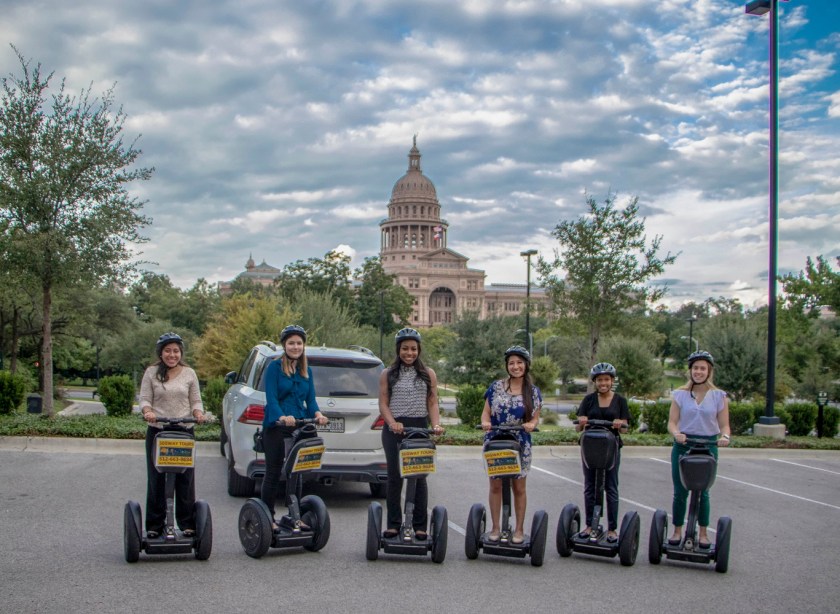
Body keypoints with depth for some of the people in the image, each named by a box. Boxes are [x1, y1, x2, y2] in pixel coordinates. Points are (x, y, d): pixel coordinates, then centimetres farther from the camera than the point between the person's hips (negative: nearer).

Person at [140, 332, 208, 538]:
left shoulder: (189, 374, 8)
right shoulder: (151, 373, 6)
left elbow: (196, 401, 10)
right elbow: (144, 399, 2)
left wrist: (198, 413, -11)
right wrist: (147, 411, -18)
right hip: (157, 431, 0)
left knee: (185, 479, 0)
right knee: (156, 479, 3)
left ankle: (187, 523, 7)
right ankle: (154, 525, 10)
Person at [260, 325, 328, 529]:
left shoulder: (307, 370, 13)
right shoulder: (274, 367, -5)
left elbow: (310, 399, 8)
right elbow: (271, 397, -14)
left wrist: (317, 414, -13)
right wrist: (282, 417, -32)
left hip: (299, 426, 5)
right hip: (276, 427, -5)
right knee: (273, 472, 2)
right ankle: (268, 518, 10)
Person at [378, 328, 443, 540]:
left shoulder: (428, 374, 11)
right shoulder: (388, 375, 9)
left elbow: (432, 403, 6)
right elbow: (383, 403, 1)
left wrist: (436, 424, -11)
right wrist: (392, 423, -16)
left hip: (420, 428, 0)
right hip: (394, 430, 0)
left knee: (419, 477, 0)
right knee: (394, 477, 2)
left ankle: (420, 526, 5)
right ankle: (393, 524, 8)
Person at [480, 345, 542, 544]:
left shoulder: (533, 392, 3)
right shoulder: (496, 387, 1)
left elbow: (535, 417, 5)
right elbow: (486, 412, 3)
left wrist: (531, 424, -17)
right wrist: (485, 422, -18)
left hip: (520, 444, 0)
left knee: (519, 487, 7)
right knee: (495, 485, 5)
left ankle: (519, 529, 18)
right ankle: (495, 528, 16)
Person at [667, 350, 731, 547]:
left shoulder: (719, 396, 2)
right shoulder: (680, 394, 2)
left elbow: (724, 425, 0)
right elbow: (672, 422, -2)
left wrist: (724, 437, -21)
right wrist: (676, 433, -23)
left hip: (708, 446, 0)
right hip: (683, 445, 1)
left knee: (703, 492, 4)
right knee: (680, 492, 3)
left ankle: (703, 533, 17)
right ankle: (677, 531, 17)